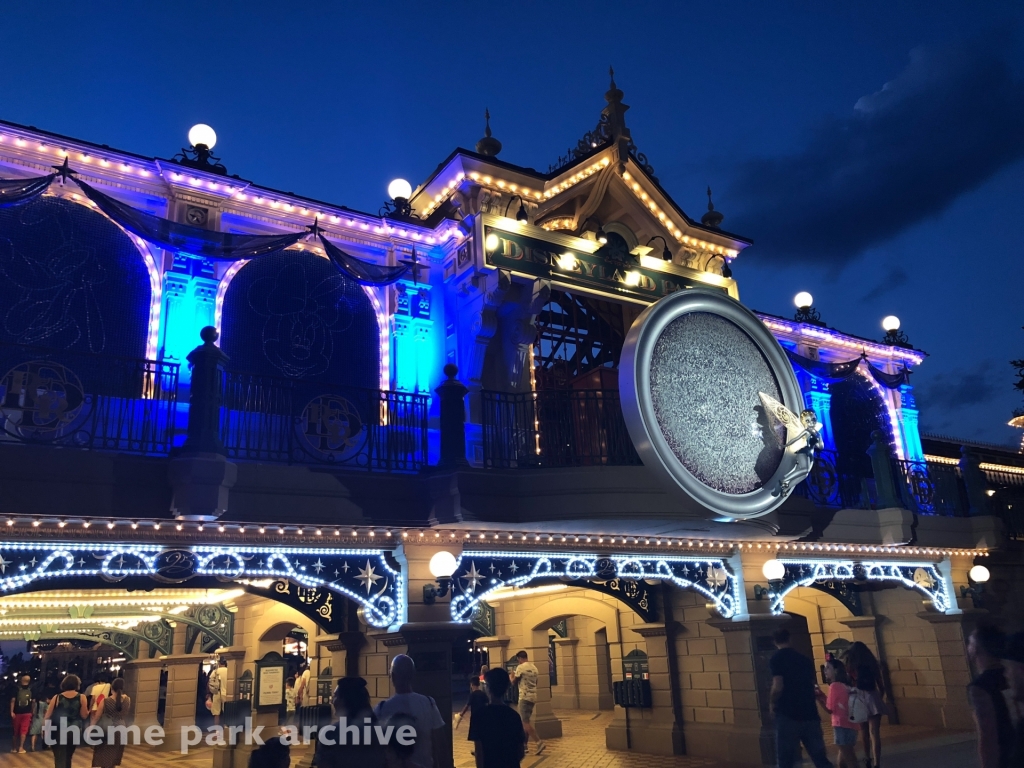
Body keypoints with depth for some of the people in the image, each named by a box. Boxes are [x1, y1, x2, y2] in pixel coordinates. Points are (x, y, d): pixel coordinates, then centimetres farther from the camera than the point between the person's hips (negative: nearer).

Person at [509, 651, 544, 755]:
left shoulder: (521, 667, -10)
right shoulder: (534, 667, 13)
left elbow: (514, 681, -6)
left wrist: (511, 676, 16)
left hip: (525, 697, -8)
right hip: (533, 696, 8)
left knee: (526, 722, -8)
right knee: (525, 721, 15)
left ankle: (539, 742, -17)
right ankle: (524, 744, 18)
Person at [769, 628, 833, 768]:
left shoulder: (776, 659, -6)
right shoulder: (805, 659, 11)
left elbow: (778, 687, -16)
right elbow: (814, 686, 14)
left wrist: (773, 703, 1)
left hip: (787, 716, -5)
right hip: (810, 714, 5)